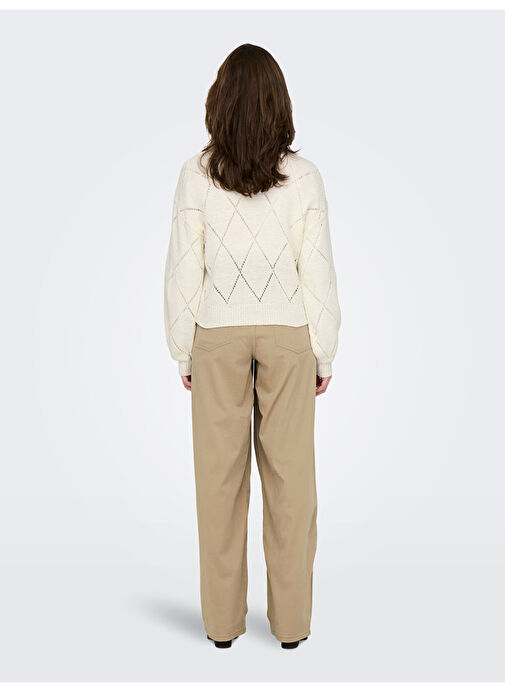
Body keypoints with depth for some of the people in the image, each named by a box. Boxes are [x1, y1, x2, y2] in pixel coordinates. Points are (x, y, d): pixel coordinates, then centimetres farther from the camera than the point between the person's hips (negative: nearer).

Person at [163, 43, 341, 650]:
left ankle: (223, 620, 19)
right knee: (290, 475, 7)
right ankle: (291, 620, 18)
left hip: (217, 336, 0)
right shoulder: (304, 177, -4)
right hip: (288, 335, 0)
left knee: (220, 476, 8)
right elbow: (318, 273, -3)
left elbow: (182, 269, -4)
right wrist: (324, 354, 7)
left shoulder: (197, 174, -5)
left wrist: (183, 350, 7)